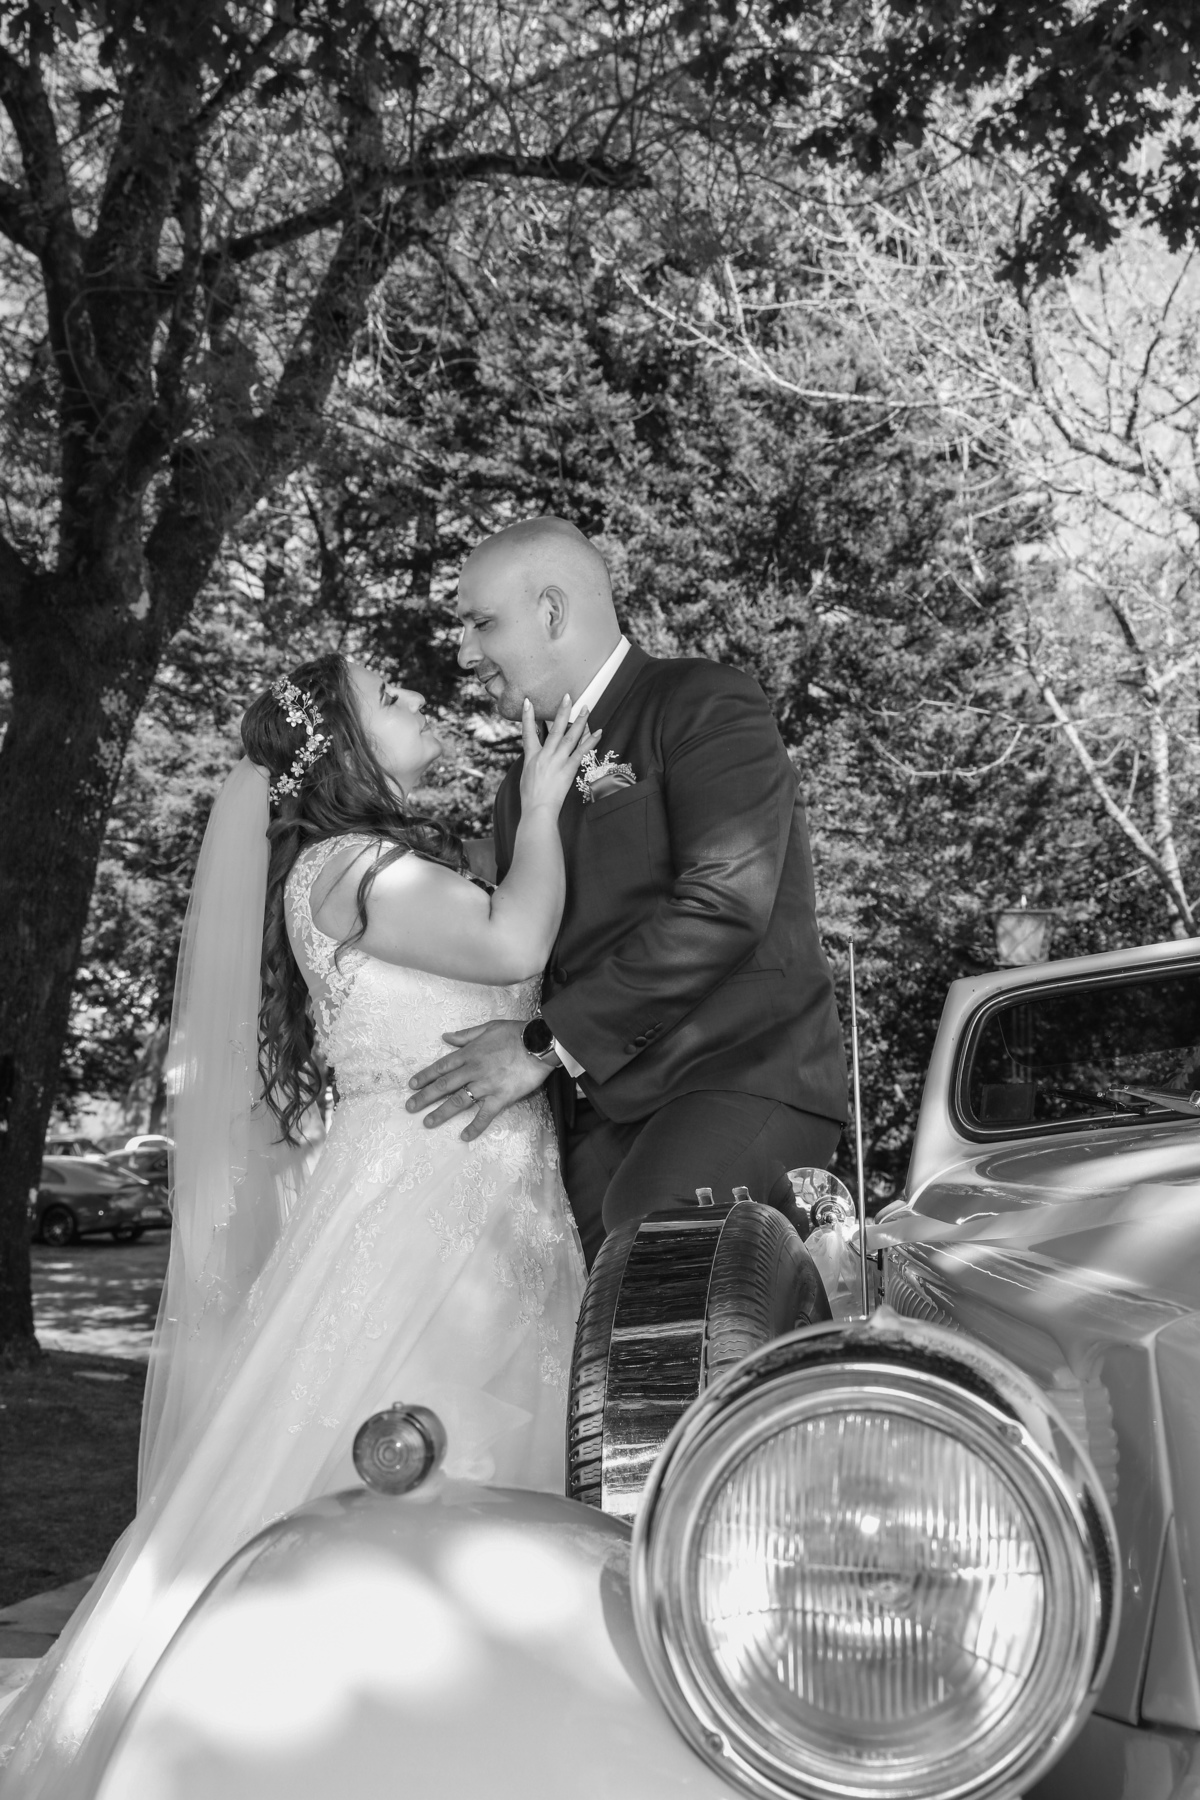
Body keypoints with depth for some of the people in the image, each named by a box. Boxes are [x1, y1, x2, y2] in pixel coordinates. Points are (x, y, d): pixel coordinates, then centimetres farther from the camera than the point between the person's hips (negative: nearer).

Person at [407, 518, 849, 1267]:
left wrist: (551, 1043, -16)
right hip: (599, 1103, 7)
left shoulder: (708, 705, -3)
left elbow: (722, 904, -17)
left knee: (654, 1213, -33)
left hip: (739, 1066, -7)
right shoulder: (525, 780, 22)